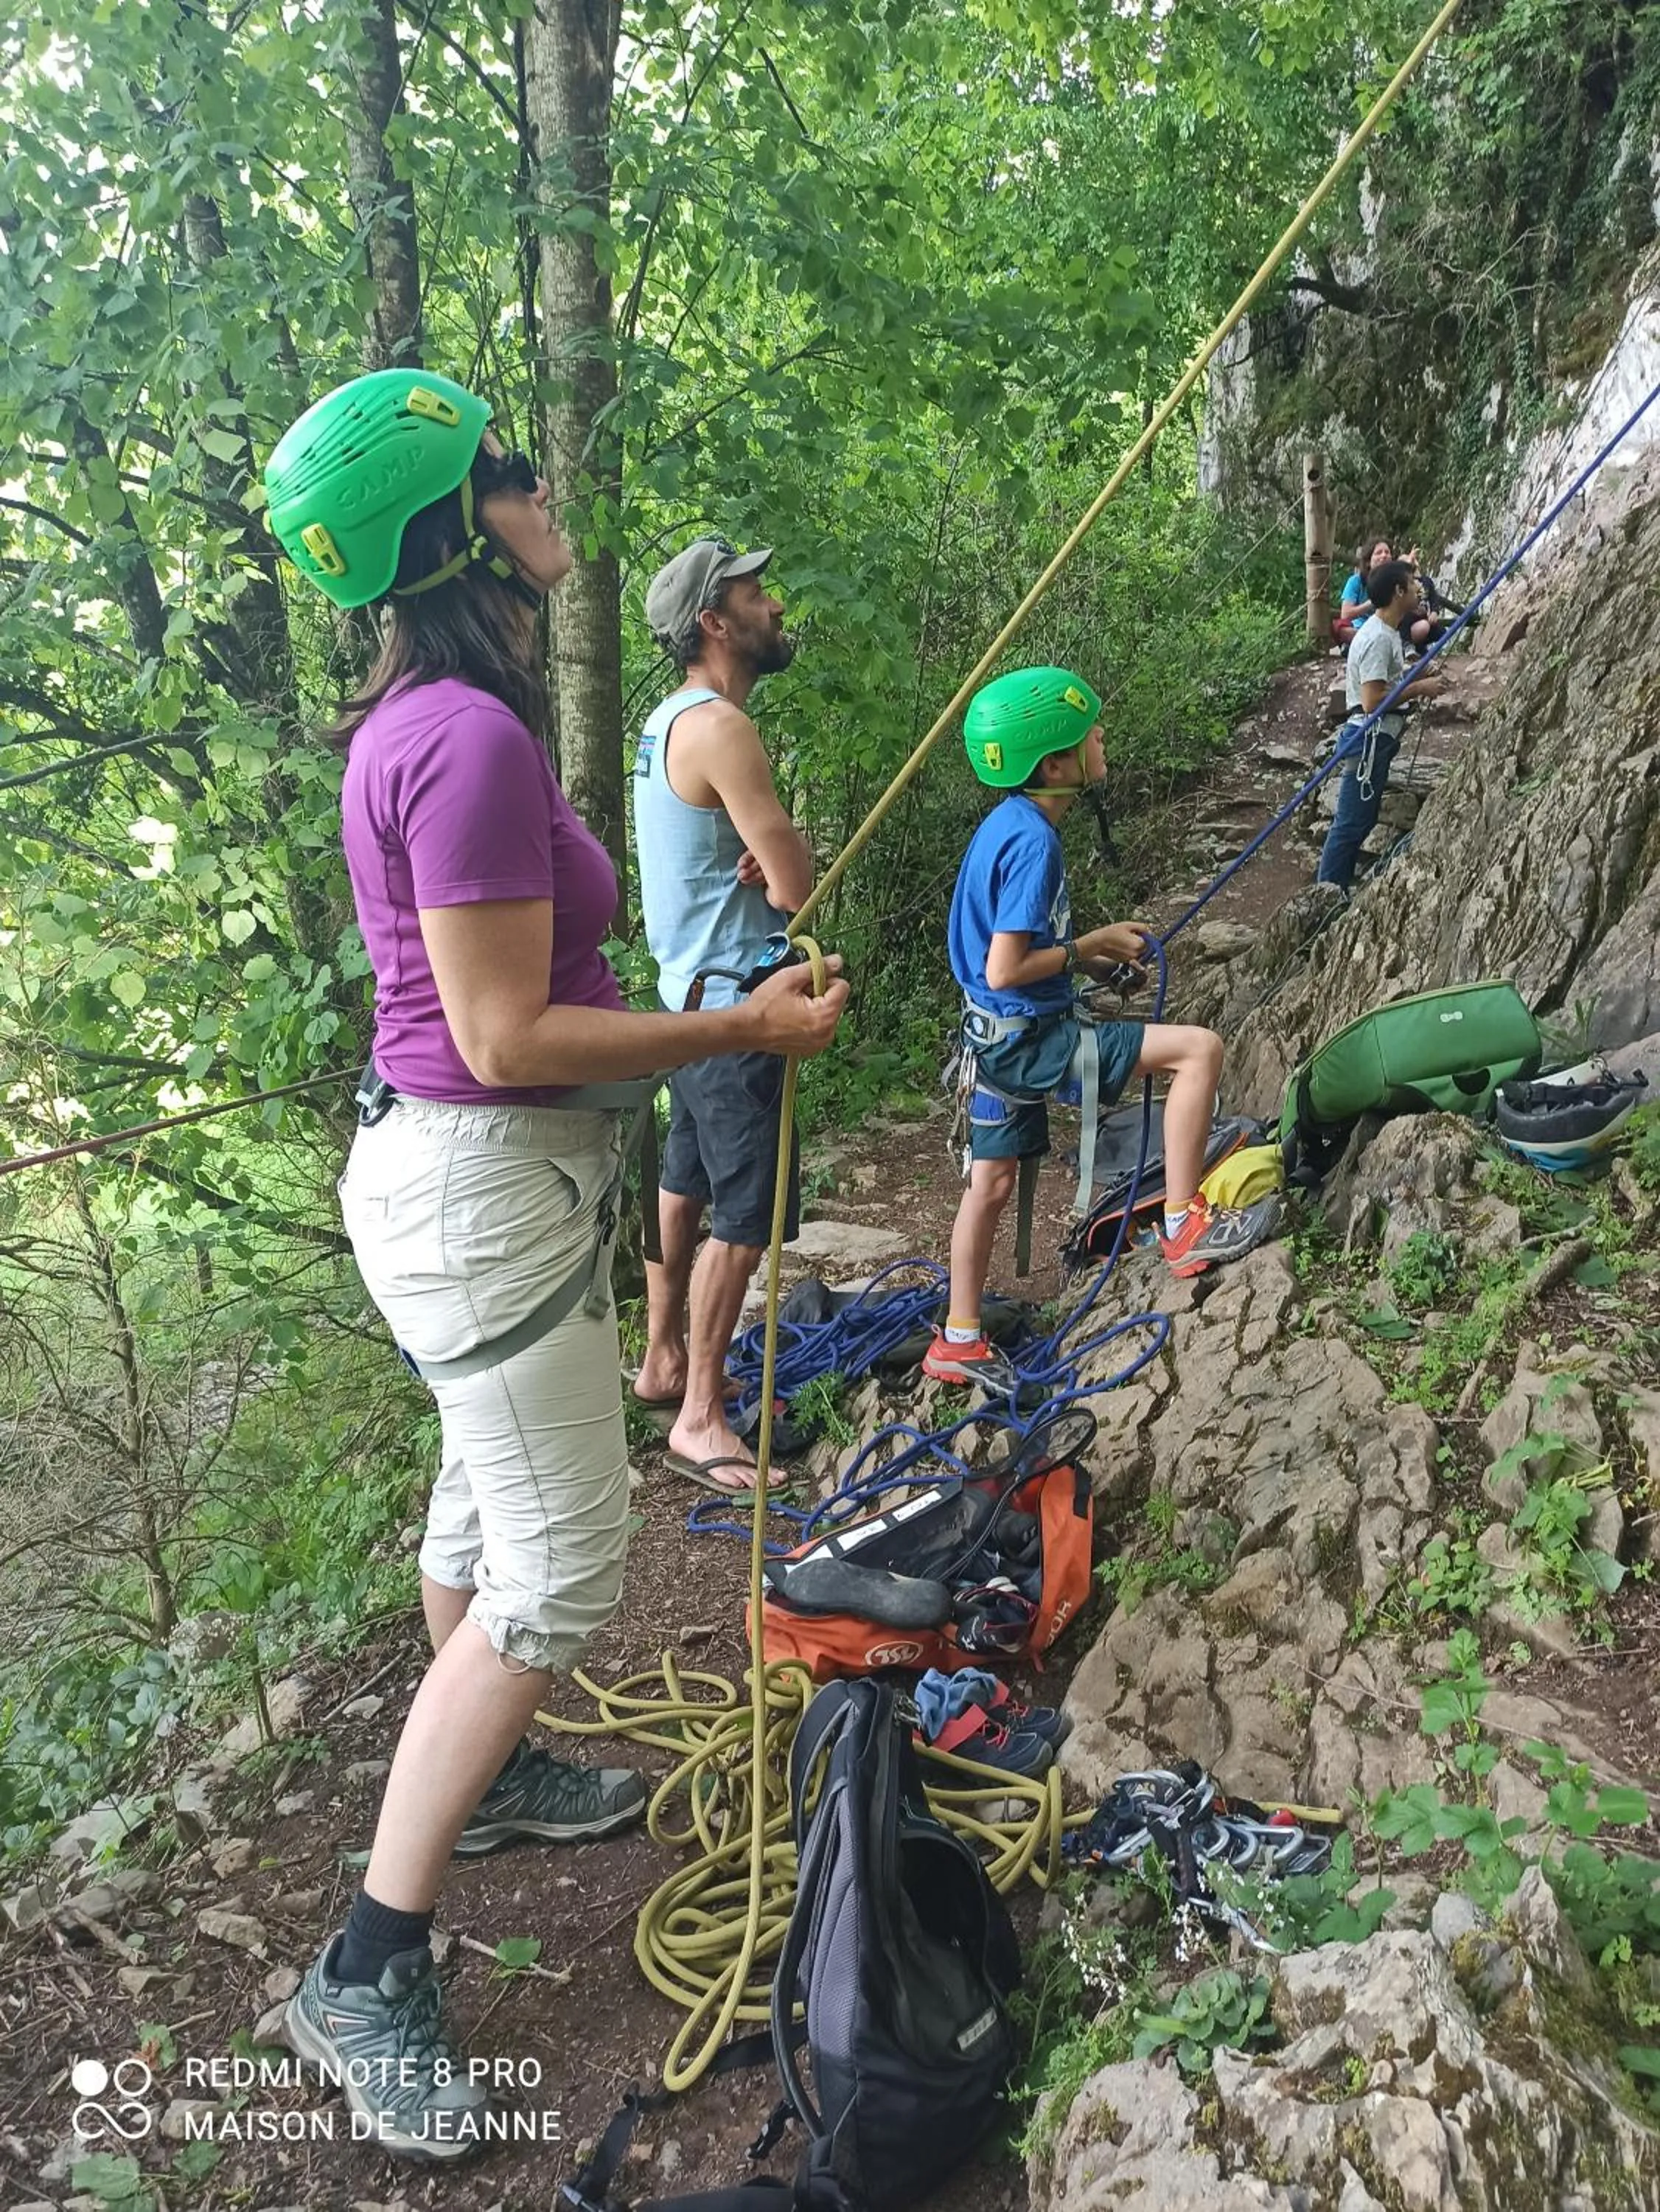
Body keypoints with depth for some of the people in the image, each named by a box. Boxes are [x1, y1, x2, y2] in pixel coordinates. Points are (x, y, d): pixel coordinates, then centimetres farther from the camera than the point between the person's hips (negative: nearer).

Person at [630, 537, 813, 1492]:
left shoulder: (672, 720, 13)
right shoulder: (720, 728, -19)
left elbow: (777, 861, 9)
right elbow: (798, 889, -22)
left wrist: (775, 857, -12)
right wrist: (781, 863, -1)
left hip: (693, 991, 11)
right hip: (734, 999, -11)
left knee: (687, 1183, 18)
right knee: (750, 1211, -5)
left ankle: (665, 1361, 32)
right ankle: (700, 1417, 3)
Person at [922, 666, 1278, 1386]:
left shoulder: (1008, 823, 8)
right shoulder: (1033, 841, -21)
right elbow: (1004, 971, -25)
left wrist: (1093, 953, 9)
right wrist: (1091, 948, -11)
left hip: (997, 1037, 10)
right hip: (1029, 1036, -10)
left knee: (990, 1182, 17)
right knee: (1199, 1048, -9)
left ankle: (958, 1342, 29)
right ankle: (1184, 1222, -1)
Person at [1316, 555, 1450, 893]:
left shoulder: (1387, 632, 15)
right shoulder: (1378, 638, -17)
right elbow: (1372, 700, -23)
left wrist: (1419, 678, 12)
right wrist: (1419, 689, -14)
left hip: (1378, 739, 11)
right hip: (1370, 739, -11)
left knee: (1361, 821, 13)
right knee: (1351, 824, -7)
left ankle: (1334, 890, 19)